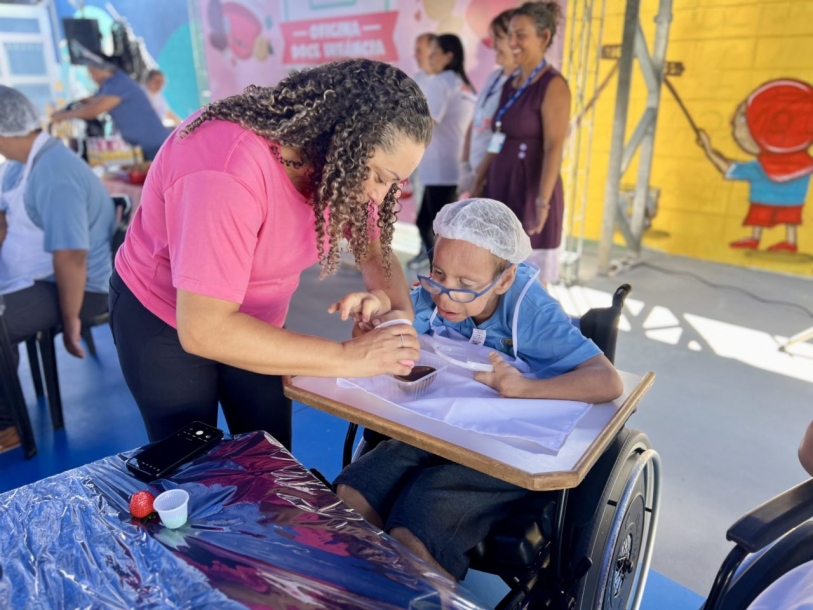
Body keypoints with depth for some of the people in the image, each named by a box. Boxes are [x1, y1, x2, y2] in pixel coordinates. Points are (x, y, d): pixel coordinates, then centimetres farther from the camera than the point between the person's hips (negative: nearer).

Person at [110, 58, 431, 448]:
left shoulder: (343, 163, -16)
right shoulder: (229, 170, -37)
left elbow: (376, 251, -4)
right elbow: (204, 330, -39)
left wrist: (400, 312, -25)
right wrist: (347, 357, -38)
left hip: (251, 323, 5)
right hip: (165, 323, -5)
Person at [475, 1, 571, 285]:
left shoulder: (553, 85, -10)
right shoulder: (510, 84, 13)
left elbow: (554, 148, -19)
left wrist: (543, 201, -28)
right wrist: (478, 185, 17)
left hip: (529, 192, -8)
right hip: (501, 188, 8)